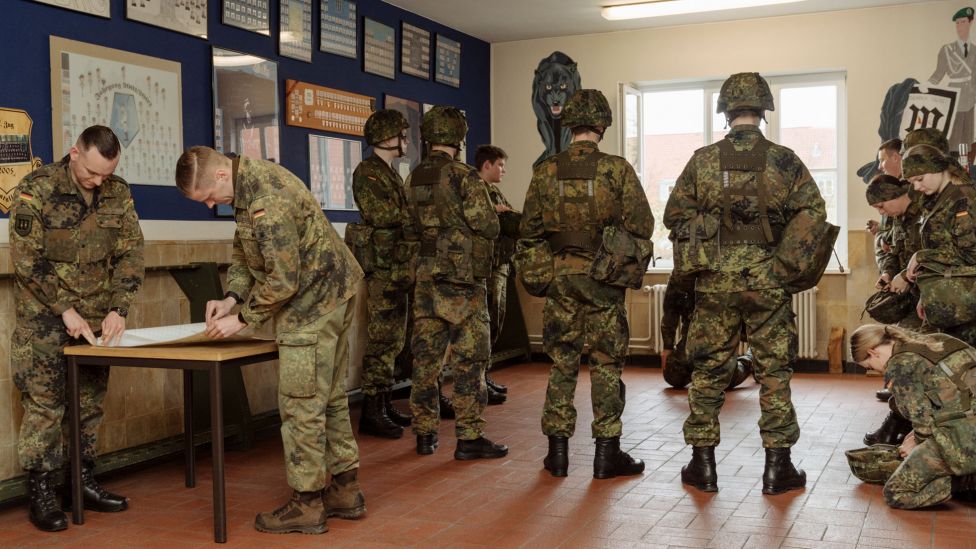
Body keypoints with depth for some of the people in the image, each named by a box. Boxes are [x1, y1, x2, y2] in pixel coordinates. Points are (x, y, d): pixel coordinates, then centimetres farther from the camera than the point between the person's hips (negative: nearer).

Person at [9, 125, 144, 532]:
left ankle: (84, 481, 21)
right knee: (44, 404, -2)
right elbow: (26, 259, -13)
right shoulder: (36, 190, -13)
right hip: (43, 316, -4)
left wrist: (117, 308, -11)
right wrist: (64, 309, -15)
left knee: (91, 402, 10)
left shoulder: (118, 193, 0)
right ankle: (41, 493, 7)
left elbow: (131, 253, 0)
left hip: (96, 316, 5)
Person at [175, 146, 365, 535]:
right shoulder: (249, 180, 8)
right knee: (330, 398, 15)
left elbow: (282, 280, -23)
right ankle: (345, 491, 24)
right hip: (332, 294, 10)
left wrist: (243, 319, -12)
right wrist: (231, 298, 4)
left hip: (311, 302, -10)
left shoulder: (265, 199, -25)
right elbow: (243, 251, 17)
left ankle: (307, 505, 7)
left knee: (302, 404, -3)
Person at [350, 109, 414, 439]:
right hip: (381, 266, -10)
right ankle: (371, 413, -4)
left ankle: (386, 406, 19)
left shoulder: (391, 173, 21)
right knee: (382, 340, -8)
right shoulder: (367, 172, -9)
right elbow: (382, 215, -20)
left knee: (393, 340, 12)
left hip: (397, 266, 10)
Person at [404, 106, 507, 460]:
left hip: (425, 274, 6)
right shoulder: (464, 177, -11)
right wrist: (487, 214, 10)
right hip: (461, 277, -6)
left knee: (426, 356, 10)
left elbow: (412, 225, 11)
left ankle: (425, 434, 16)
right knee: (469, 358, -1)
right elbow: (489, 227, -10)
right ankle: (469, 437, 1)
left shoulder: (412, 180, 8)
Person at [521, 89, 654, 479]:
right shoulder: (617, 169, -6)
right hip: (604, 278, -2)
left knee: (561, 363, 10)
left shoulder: (546, 171, 1)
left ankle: (558, 452, 14)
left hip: (560, 276, 2)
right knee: (606, 364, 5)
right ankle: (607, 453, 10)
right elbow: (641, 224, -8)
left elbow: (529, 228, 4)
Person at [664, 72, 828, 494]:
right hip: (766, 281, -1)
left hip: (714, 281, 1)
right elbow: (813, 214, -6)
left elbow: (674, 215, 2)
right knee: (774, 371, 8)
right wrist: (785, 261, 1)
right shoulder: (783, 160, -2)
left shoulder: (702, 161, 0)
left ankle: (703, 464, 15)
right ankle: (778, 466, 13)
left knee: (708, 370, 9)